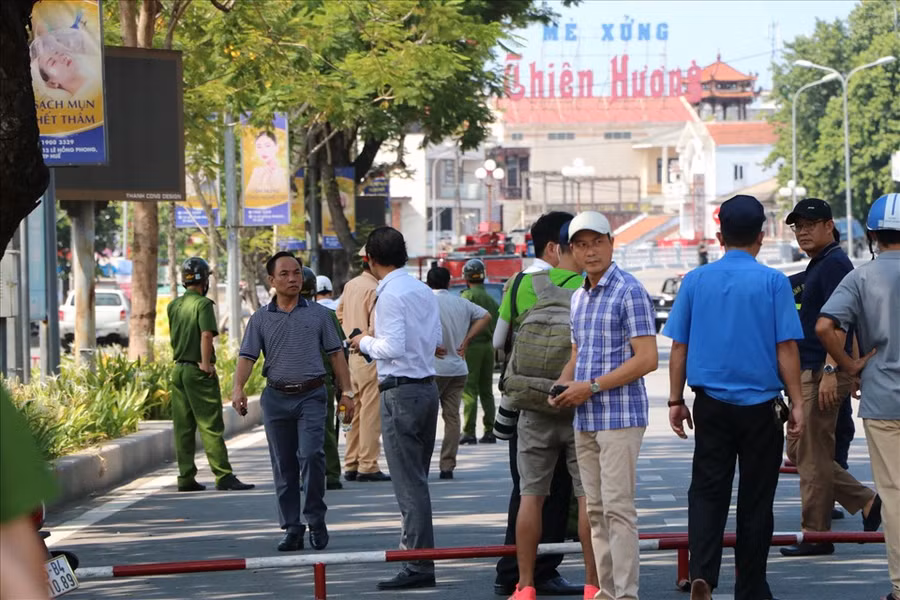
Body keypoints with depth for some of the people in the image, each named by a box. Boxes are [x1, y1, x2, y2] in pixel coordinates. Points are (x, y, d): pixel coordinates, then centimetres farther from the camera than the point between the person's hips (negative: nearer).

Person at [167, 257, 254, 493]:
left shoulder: (173, 305, 13)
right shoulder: (202, 304, -10)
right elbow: (206, 335, -19)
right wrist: (206, 364, -16)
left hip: (178, 369, 7)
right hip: (199, 371, -7)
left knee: (183, 428, 8)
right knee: (211, 427, -7)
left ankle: (186, 478, 8)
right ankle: (223, 476, -8)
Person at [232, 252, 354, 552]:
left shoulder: (318, 314, 7)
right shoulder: (261, 318, 7)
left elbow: (336, 353, 9)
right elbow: (247, 356, 0)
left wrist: (346, 391, 3)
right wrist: (238, 388, -16)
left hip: (311, 395, -2)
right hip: (276, 397, 2)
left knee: (311, 455, -17)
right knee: (283, 466, 4)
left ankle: (316, 521, -2)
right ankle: (291, 528, 11)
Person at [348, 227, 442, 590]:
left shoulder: (390, 295, -15)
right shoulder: (423, 291, 11)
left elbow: (394, 346, -21)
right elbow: (437, 340, 15)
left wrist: (365, 342, -5)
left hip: (401, 392, -9)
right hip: (427, 386, 9)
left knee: (409, 484, -6)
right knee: (417, 481, 17)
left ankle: (418, 568, -6)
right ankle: (420, 556, 22)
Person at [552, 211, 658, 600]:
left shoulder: (629, 292, -10)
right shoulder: (578, 297, 15)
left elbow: (647, 359, -16)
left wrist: (592, 386, -16)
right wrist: (562, 385, 6)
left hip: (620, 416, -8)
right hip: (585, 420, 8)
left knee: (618, 508, -10)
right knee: (595, 509, 9)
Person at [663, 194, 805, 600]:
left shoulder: (695, 281, 2)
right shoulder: (773, 282, -7)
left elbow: (679, 345, 4)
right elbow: (786, 347, -8)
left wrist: (676, 400, 11)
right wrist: (796, 403, -2)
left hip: (711, 405, 2)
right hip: (761, 405, -2)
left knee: (707, 491, 6)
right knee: (756, 498, 8)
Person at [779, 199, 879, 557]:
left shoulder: (834, 264, -13)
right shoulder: (817, 266, 19)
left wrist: (830, 371, -26)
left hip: (823, 373, -11)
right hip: (808, 373, 11)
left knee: (813, 456, -5)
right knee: (799, 451, 13)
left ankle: (815, 534, 2)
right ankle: (865, 502, 16)